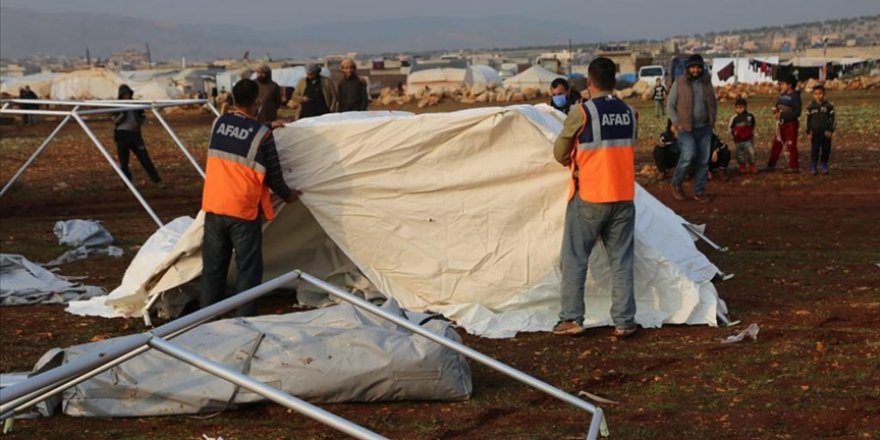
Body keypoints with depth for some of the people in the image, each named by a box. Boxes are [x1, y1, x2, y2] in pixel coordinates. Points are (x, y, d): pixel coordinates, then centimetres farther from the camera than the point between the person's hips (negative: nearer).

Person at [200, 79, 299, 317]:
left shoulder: (218, 123, 3)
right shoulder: (262, 134, -12)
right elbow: (272, 175, -4)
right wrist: (287, 194, 15)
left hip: (213, 207, 5)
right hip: (243, 210, -5)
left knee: (213, 266, 13)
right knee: (248, 269, 5)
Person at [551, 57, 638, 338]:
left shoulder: (582, 113, -9)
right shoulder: (630, 114, 4)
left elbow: (559, 153, -1)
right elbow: (629, 149, 10)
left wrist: (573, 163, 21)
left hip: (588, 198, -4)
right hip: (623, 198, 4)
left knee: (575, 259, 7)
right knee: (621, 260, 8)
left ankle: (571, 319, 8)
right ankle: (624, 322, 8)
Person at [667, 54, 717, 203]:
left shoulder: (706, 82, 7)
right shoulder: (679, 83, -4)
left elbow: (714, 103, 20)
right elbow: (670, 106, 0)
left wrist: (713, 119, 8)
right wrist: (676, 122, -10)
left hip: (704, 128, 5)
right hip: (686, 128, -4)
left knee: (703, 161, 5)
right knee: (689, 155, -23)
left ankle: (699, 191, 16)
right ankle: (676, 183, -1)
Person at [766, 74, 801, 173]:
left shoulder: (795, 97, -14)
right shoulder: (782, 95, 8)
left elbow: (797, 113, -20)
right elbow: (777, 106, 20)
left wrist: (782, 115, -23)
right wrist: (775, 112, -4)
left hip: (791, 124, -7)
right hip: (781, 124, 8)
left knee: (791, 145, -1)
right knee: (776, 144, 11)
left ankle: (793, 166, 5)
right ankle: (771, 165, 18)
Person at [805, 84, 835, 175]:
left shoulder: (828, 106, 0)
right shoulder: (810, 106, 1)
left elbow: (832, 119, 3)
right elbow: (808, 120, 5)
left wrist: (831, 130, -5)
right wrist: (808, 132, -1)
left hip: (826, 133, 1)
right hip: (815, 133, -1)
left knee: (826, 150, 5)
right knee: (815, 150, -3)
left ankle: (823, 166, 18)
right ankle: (813, 168, 4)